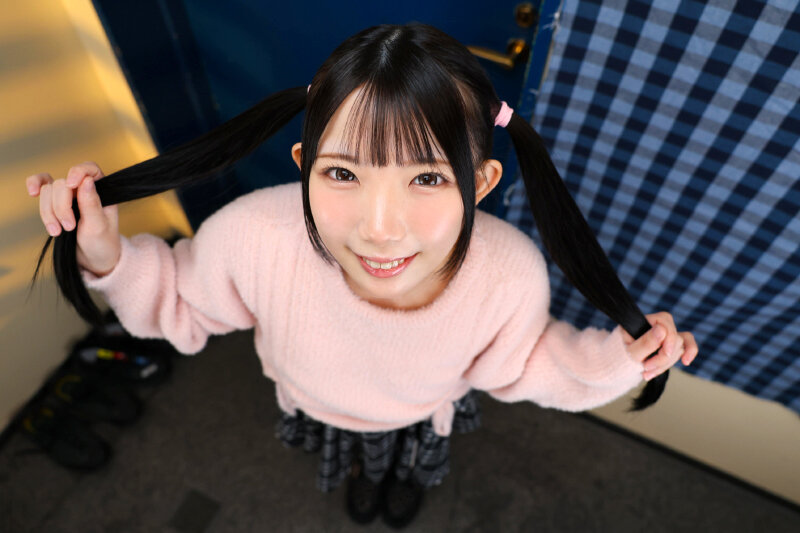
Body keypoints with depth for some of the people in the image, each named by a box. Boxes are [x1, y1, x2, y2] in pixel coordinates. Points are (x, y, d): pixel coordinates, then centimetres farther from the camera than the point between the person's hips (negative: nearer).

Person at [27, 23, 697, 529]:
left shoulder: (513, 276, -40)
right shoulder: (258, 235, -43)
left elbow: (513, 365, -15)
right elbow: (185, 302, -18)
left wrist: (616, 360, -25)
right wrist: (107, 257, -34)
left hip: (427, 410, 0)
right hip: (319, 405, 1)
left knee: (421, 450, 38)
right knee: (350, 446, 38)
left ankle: (412, 472, 78)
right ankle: (360, 465, 78)